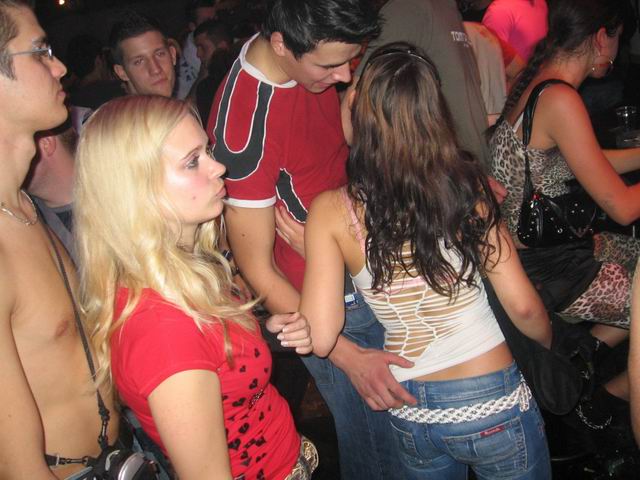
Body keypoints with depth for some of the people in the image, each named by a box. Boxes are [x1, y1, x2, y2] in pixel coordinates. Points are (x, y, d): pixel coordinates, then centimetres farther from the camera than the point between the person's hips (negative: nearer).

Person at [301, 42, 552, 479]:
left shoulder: (331, 211, -13)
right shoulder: (467, 187, -13)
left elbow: (320, 339, -14)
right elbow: (523, 306, -9)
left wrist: (310, 246, -2)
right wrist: (550, 346, 13)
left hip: (410, 415, 2)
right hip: (492, 403, -1)